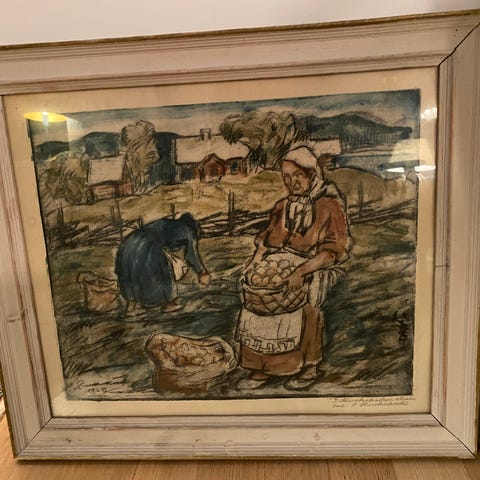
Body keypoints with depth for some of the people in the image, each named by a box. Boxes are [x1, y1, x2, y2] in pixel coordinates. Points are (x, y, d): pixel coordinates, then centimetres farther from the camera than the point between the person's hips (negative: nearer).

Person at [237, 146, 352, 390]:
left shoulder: (329, 205, -5)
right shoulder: (283, 206, 14)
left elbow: (334, 250, -13)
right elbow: (268, 238, 17)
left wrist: (302, 271, -25)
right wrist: (257, 257, -4)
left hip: (316, 269, -4)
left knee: (304, 300, -29)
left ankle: (309, 368, -6)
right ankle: (260, 369, -6)